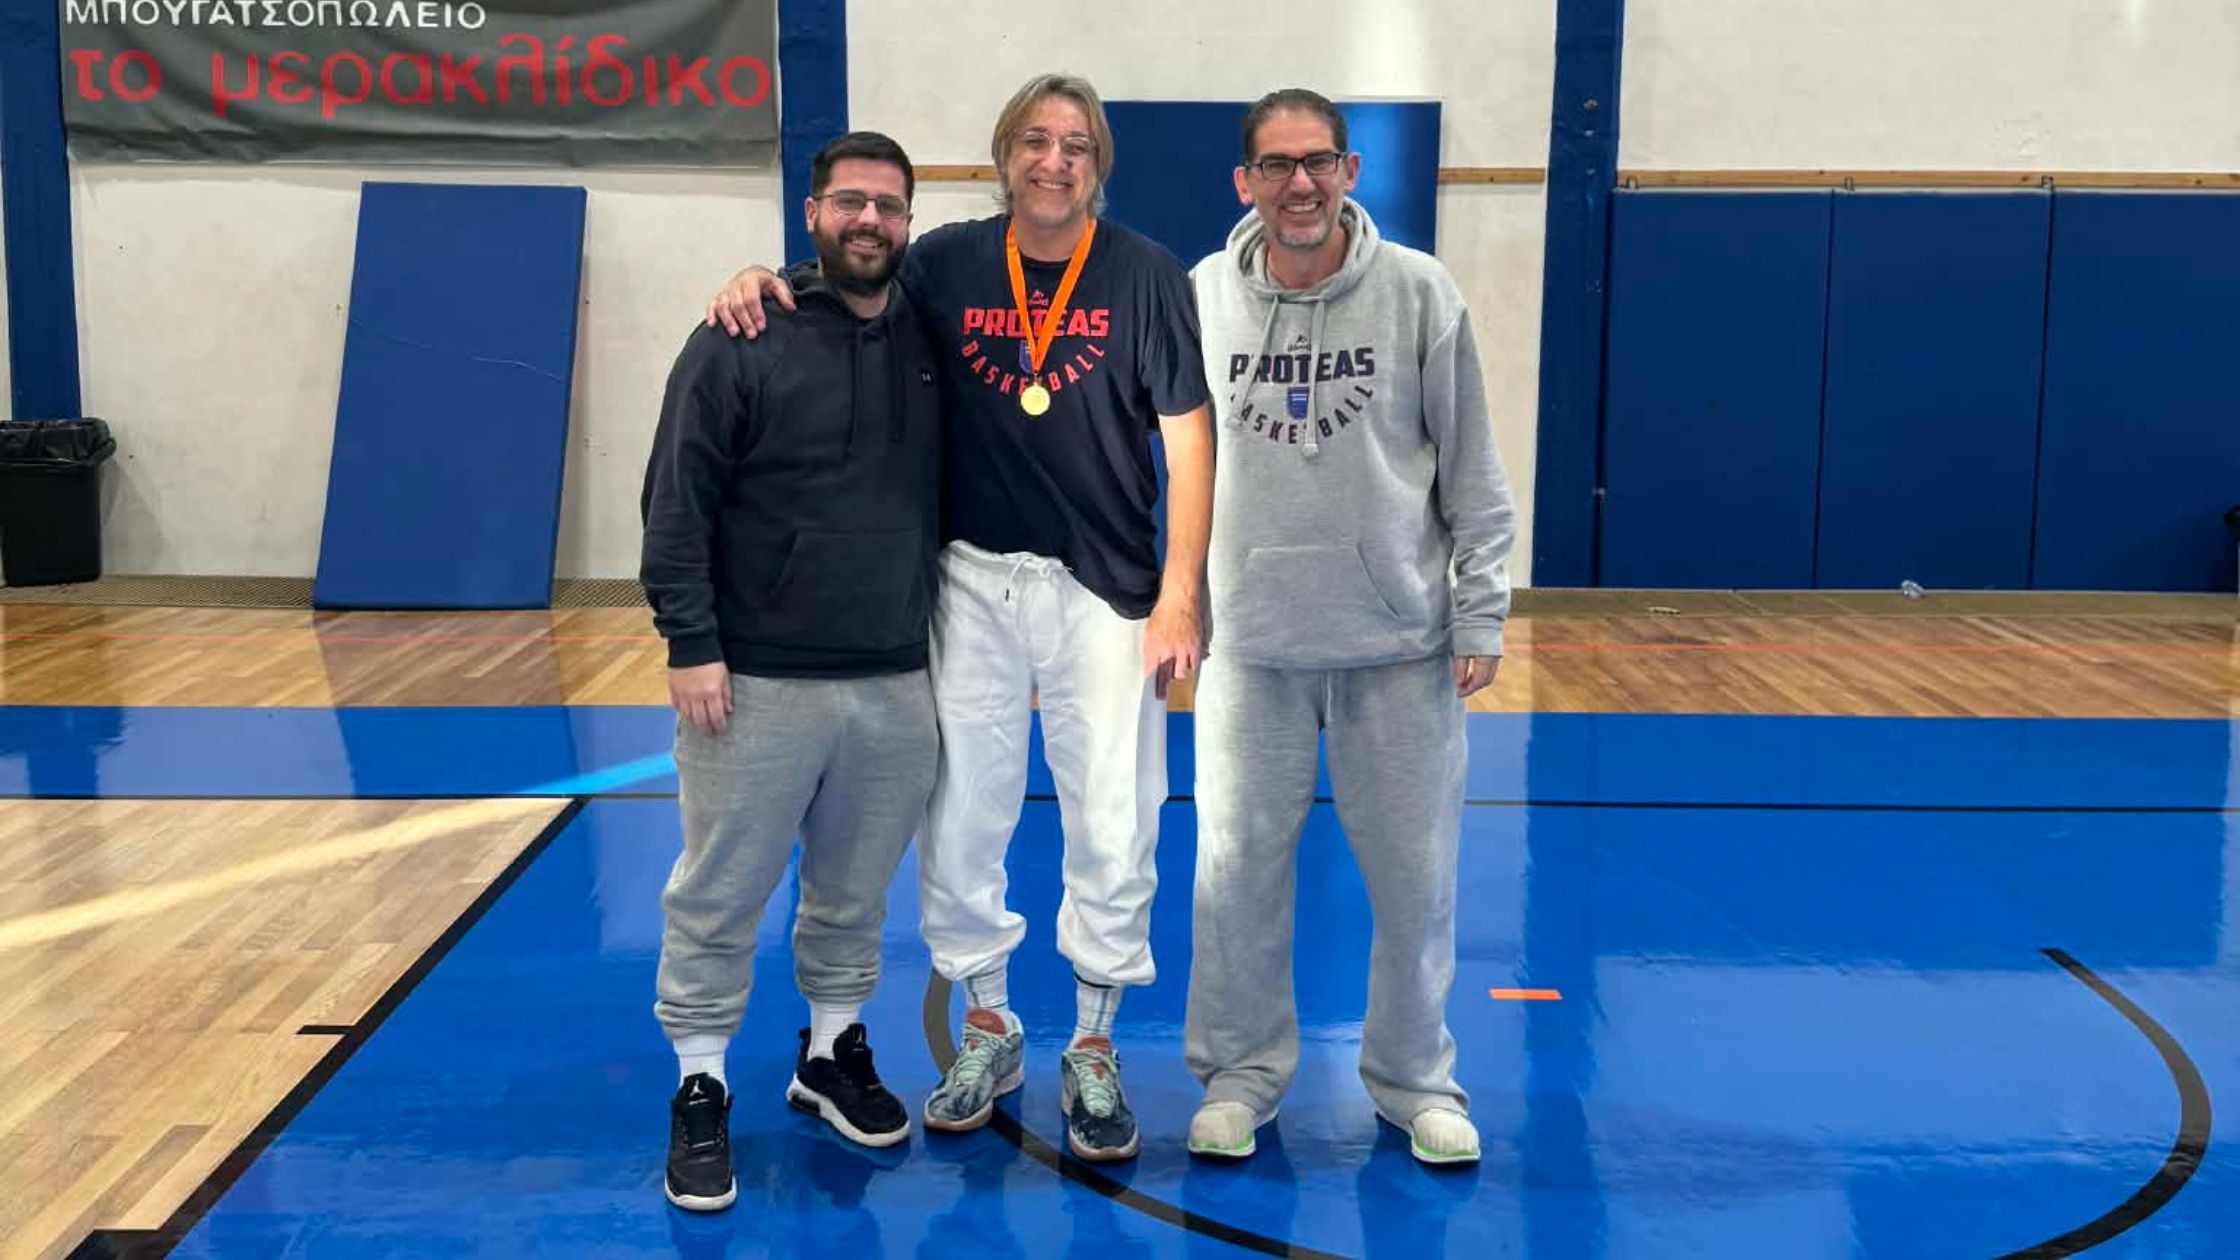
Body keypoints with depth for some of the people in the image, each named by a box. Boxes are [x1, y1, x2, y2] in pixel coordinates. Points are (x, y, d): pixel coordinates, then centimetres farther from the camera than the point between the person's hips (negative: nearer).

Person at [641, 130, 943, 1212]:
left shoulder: (931, 345, 7)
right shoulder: (743, 342, -6)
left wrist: (947, 636, 13)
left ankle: (833, 1053, 34)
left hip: (896, 686, 4)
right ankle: (701, 1089, 19)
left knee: (856, 894, 15)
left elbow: (953, 499, 16)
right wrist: (689, 643, -12)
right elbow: (676, 503, -7)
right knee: (719, 896, 4)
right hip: (754, 683, -4)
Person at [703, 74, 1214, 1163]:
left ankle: (1093, 1051, 23)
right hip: (972, 583, 2)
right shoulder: (949, 264, 2)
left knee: (1112, 829, 4)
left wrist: (1179, 597, -11)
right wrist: (758, 281, -9)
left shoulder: (1145, 275, -5)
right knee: (957, 821, 9)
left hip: (1103, 590, -2)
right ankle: (985, 1028, 30)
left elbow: (1189, 443, -6)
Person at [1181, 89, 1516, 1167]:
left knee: (1414, 874, 7)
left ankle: (1415, 1079, 26)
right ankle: (1242, 1071, 26)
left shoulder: (1420, 292, -4)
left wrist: (1480, 614, -3)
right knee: (1234, 868, 7)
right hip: (1249, 641, 1)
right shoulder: (1197, 298, -1)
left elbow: (1473, 474, 0)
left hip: (1400, 642, -1)